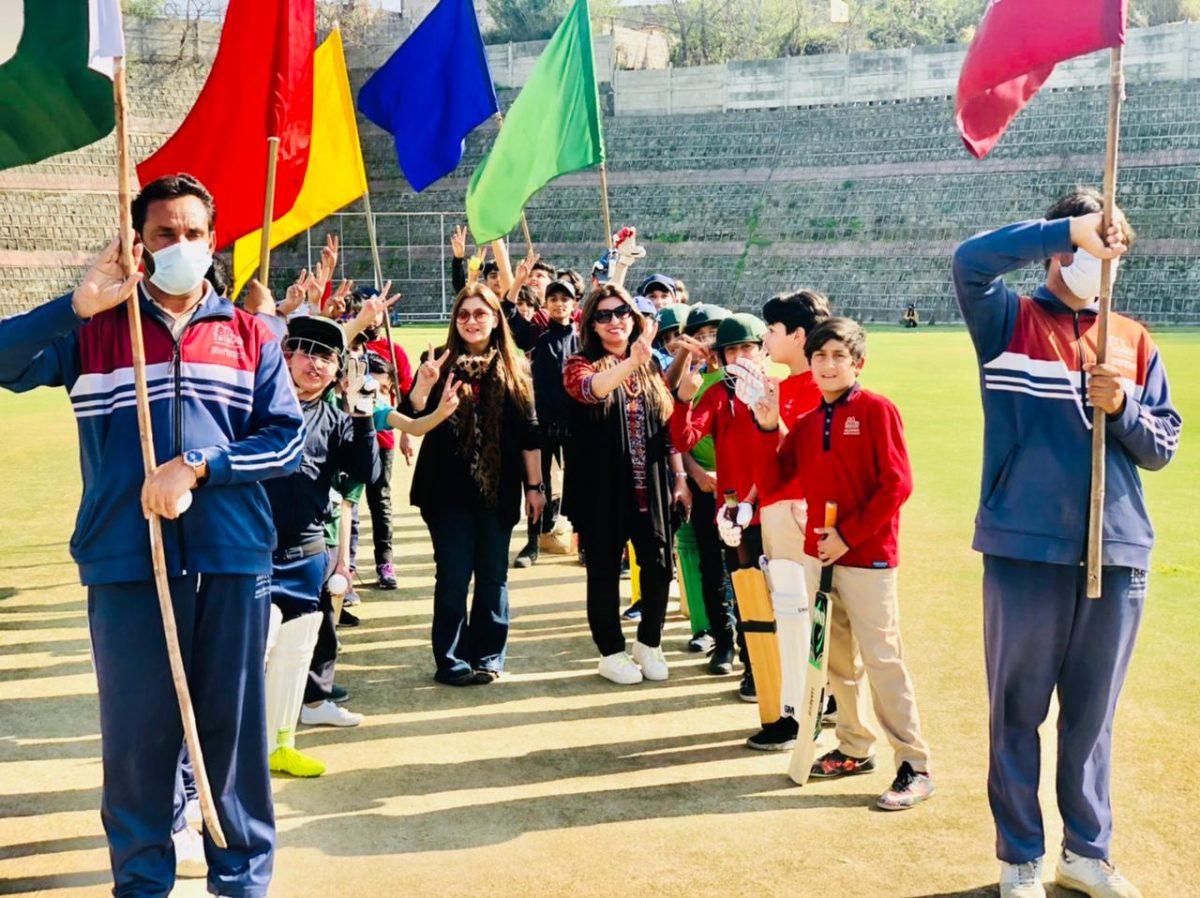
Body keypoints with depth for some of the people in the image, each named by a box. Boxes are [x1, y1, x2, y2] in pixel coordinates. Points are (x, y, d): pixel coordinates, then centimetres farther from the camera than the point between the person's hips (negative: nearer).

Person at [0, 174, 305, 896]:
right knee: (137, 728, 7)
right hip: (127, 561, 0)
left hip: (233, 560, 1)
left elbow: (288, 438, 2)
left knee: (234, 721, 7)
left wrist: (197, 468, -10)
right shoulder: (94, 330, 9)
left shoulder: (249, 336, 11)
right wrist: (79, 304, -15)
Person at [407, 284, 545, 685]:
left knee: (493, 576, 8)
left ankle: (488, 656, 18)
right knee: (453, 576, 1)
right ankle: (451, 660, 10)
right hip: (449, 489, -1)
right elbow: (414, 419, -7)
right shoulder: (442, 362, 1)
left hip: (498, 488, 2)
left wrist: (535, 486, 5)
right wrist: (423, 384, -26)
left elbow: (529, 432, 6)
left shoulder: (514, 367, 4)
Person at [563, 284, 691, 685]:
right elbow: (587, 388, -27)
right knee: (605, 572, 5)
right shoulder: (581, 364, -1)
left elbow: (669, 426, 12)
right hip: (601, 488, -3)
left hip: (651, 486, 3)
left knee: (659, 567, 3)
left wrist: (680, 478, 7)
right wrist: (631, 362, -42)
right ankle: (612, 652, 21)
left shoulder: (652, 366, 10)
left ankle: (649, 644, 24)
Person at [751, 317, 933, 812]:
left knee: (881, 659, -6)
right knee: (837, 658, 13)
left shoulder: (876, 410, -7)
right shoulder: (807, 422, 11)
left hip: (867, 555, -6)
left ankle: (915, 766, 0)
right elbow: (771, 482, 7)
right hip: (818, 554, 7)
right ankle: (855, 748, 26)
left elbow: (896, 484, -14)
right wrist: (767, 427, -6)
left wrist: (849, 535, -16)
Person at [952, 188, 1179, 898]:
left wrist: (1121, 407, -9)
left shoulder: (1134, 341, 11)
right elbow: (970, 260, -18)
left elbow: (1162, 447, 10)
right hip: (1026, 549, -3)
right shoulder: (1011, 322, 2)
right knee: (1018, 711, 6)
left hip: (1118, 554, 3)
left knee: (1093, 714, 14)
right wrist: (1071, 229, -22)